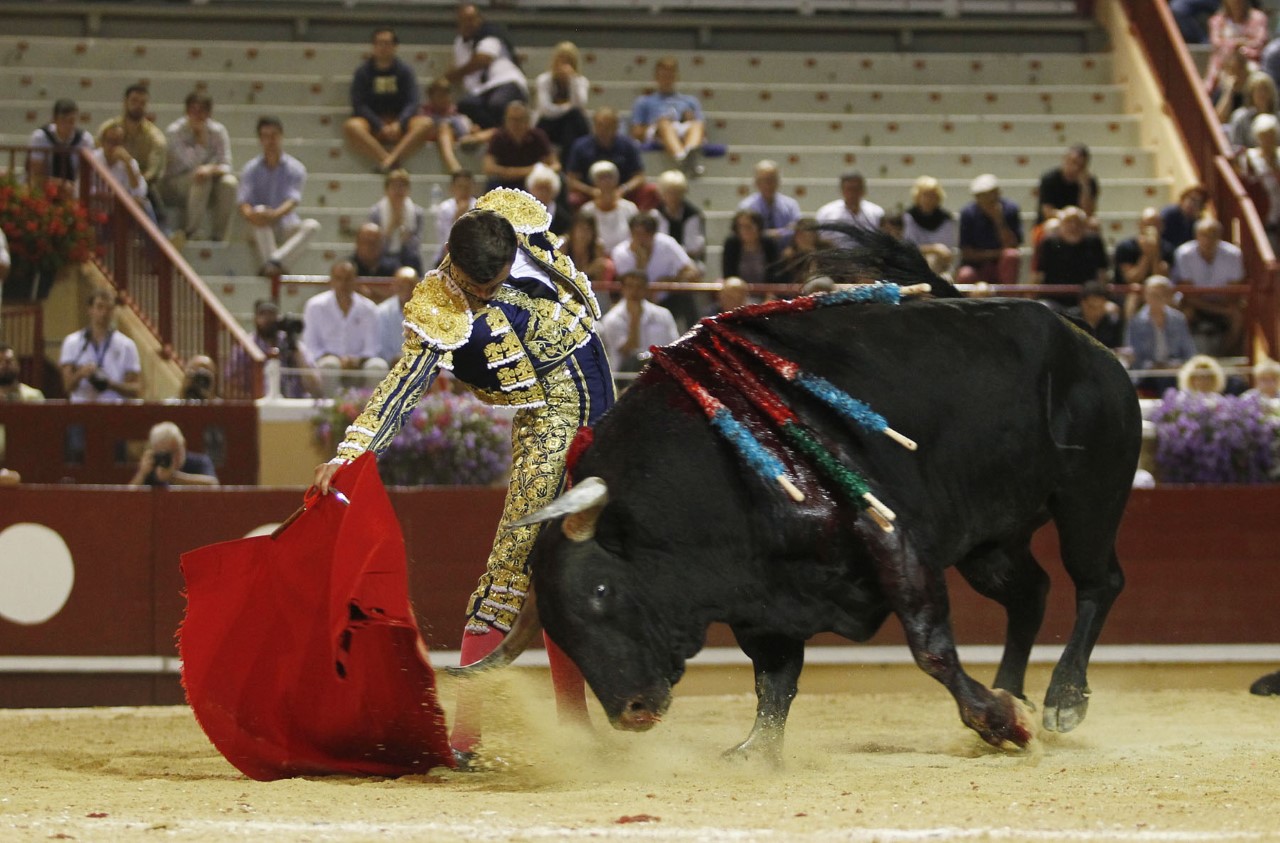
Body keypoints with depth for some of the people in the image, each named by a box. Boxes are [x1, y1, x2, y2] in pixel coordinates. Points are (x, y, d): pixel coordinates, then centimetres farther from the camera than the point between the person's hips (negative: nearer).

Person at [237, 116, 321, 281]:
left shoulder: (295, 168, 0)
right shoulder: (251, 170, 4)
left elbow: (292, 201, -15)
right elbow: (243, 203, -8)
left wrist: (275, 214, -36)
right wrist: (250, 214, -33)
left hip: (287, 228, 0)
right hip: (261, 231, 0)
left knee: (312, 225, -29)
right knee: (260, 210, -33)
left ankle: (275, 262, -49)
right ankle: (271, 267, -49)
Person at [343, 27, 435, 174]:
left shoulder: (405, 71, 8)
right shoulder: (363, 72, 5)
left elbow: (413, 102, -2)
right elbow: (359, 105, -5)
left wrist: (399, 124, -22)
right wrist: (381, 127, -20)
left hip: (399, 125, 1)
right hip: (373, 125, -1)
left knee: (426, 124, -28)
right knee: (351, 126, -34)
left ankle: (390, 160, -43)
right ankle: (389, 161, -43)